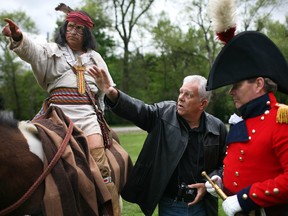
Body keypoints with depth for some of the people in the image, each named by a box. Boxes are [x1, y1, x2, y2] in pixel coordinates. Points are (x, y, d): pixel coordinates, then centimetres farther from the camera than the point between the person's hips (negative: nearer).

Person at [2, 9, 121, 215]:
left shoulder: (95, 57, 22)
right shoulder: (53, 51, 14)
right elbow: (33, 50, -9)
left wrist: (100, 111, 19)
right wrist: (18, 37, -30)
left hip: (87, 114, 1)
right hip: (58, 113, -1)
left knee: (100, 166, -14)